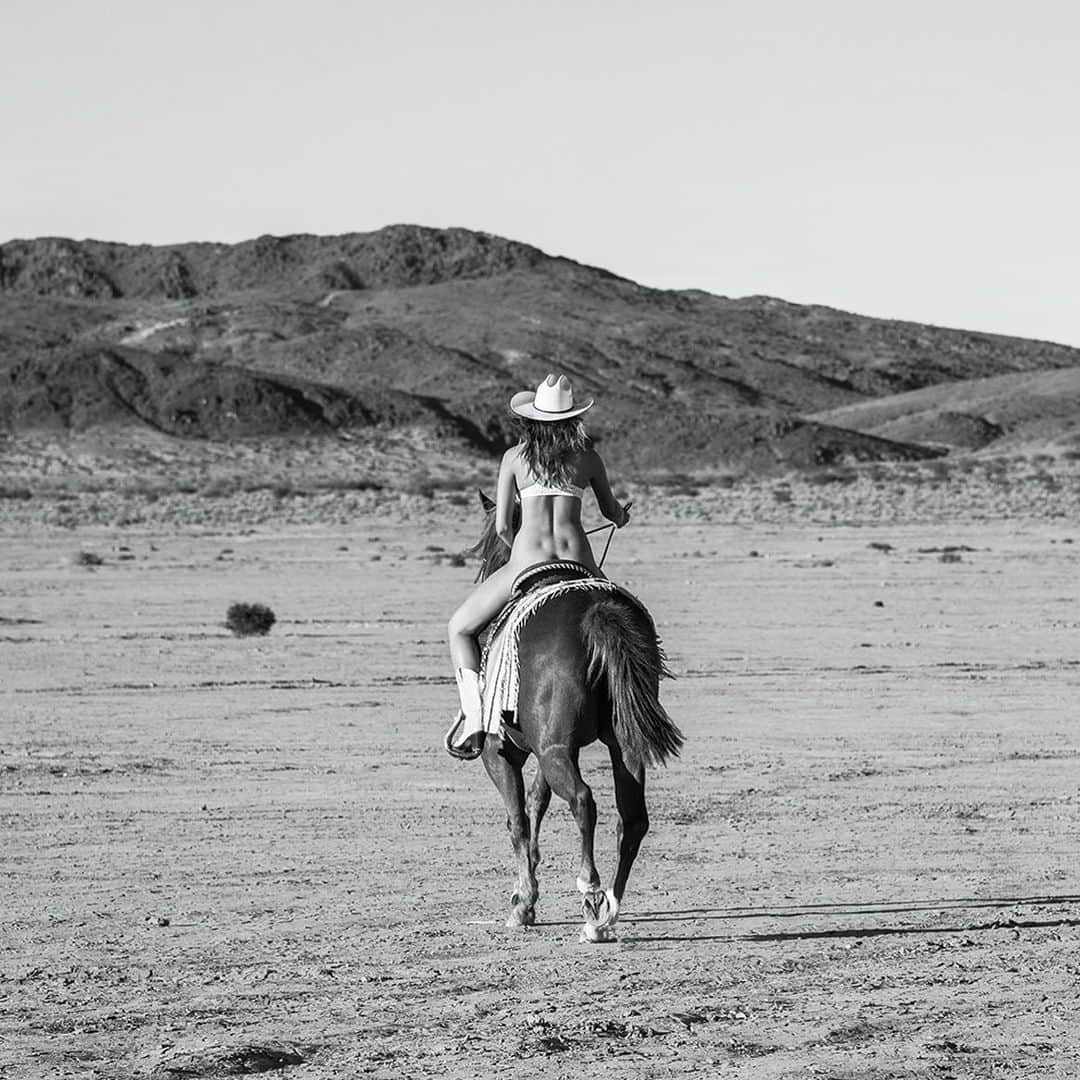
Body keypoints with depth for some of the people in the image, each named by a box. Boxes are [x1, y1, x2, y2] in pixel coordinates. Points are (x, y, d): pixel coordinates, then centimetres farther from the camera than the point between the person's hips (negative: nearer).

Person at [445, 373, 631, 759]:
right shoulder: (588, 457, 10)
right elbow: (610, 509, 27)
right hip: (577, 562, 2)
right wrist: (621, 517, 52)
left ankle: (473, 716, -1)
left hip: (527, 562, -2)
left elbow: (501, 527, 4)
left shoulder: (515, 457, 5)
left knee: (459, 628, 16)